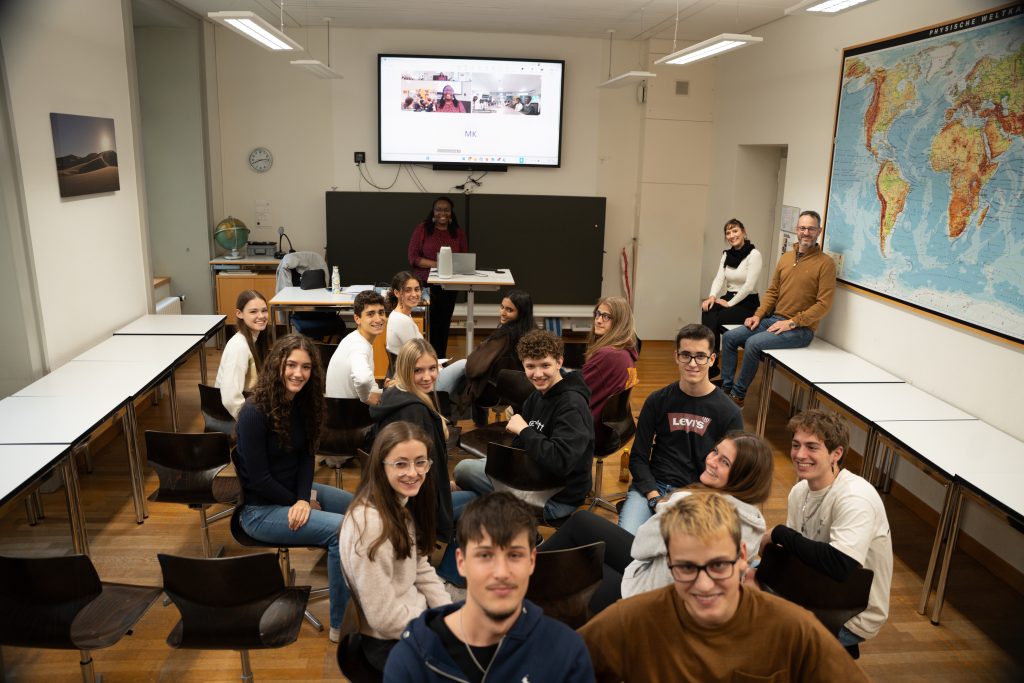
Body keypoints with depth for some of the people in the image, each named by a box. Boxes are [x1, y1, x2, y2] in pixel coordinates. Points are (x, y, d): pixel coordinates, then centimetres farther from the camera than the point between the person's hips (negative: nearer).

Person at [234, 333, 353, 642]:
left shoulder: (301, 403, -1)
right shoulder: (255, 413, -24)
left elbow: (306, 456, 2)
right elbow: (259, 479, -21)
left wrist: (303, 498, -14)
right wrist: (297, 503, -10)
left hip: (295, 491, 8)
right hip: (262, 510, -8)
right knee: (342, 531, -24)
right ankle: (341, 626, -12)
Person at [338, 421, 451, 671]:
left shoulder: (404, 505, -1)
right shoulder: (369, 523, -29)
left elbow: (422, 571, 6)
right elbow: (384, 618, -26)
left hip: (417, 615, 8)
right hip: (390, 642, -8)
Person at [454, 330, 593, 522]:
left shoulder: (572, 404, -22)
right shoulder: (538, 396, 7)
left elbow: (560, 461, -34)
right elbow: (521, 447, 13)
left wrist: (523, 429, -24)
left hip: (557, 497, -9)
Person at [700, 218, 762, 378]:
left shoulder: (754, 254, -12)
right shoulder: (726, 254, 8)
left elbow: (749, 286, -18)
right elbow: (719, 278, 0)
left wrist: (730, 303, -19)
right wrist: (712, 296, -18)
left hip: (747, 303, -5)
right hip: (729, 298, 5)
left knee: (713, 319, -27)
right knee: (707, 311, -26)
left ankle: (711, 367, -14)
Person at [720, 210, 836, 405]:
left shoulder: (825, 263, -9)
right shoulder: (786, 257, 12)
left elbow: (824, 304, -14)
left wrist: (792, 323, -18)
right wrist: (758, 315, 2)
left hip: (800, 329, -7)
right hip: (773, 319, 7)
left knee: (753, 343, -27)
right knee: (729, 337, -6)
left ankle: (738, 395, -10)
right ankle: (726, 388, 2)